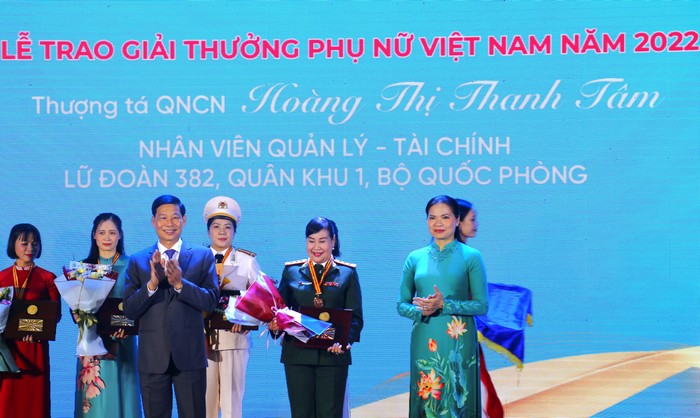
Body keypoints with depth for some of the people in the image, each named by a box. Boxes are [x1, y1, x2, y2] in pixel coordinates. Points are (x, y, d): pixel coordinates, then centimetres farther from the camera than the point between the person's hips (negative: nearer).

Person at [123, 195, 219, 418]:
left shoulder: (203, 256, 4)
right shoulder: (138, 261, 6)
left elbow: (211, 301, -5)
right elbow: (129, 310, -1)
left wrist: (180, 284, -20)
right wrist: (152, 284, -17)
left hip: (189, 355, -1)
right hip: (153, 357, 1)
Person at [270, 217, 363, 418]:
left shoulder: (347, 273, 5)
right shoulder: (292, 271, 9)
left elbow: (355, 317, 0)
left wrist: (345, 339, -18)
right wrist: (274, 324, -16)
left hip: (332, 355, -1)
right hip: (298, 355, 1)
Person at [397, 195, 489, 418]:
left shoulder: (471, 257, 1)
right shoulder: (415, 258, 9)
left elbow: (482, 305, -3)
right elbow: (401, 304, 11)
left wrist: (444, 304, -16)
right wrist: (421, 311, -11)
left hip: (458, 343, -2)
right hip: (424, 343, 2)